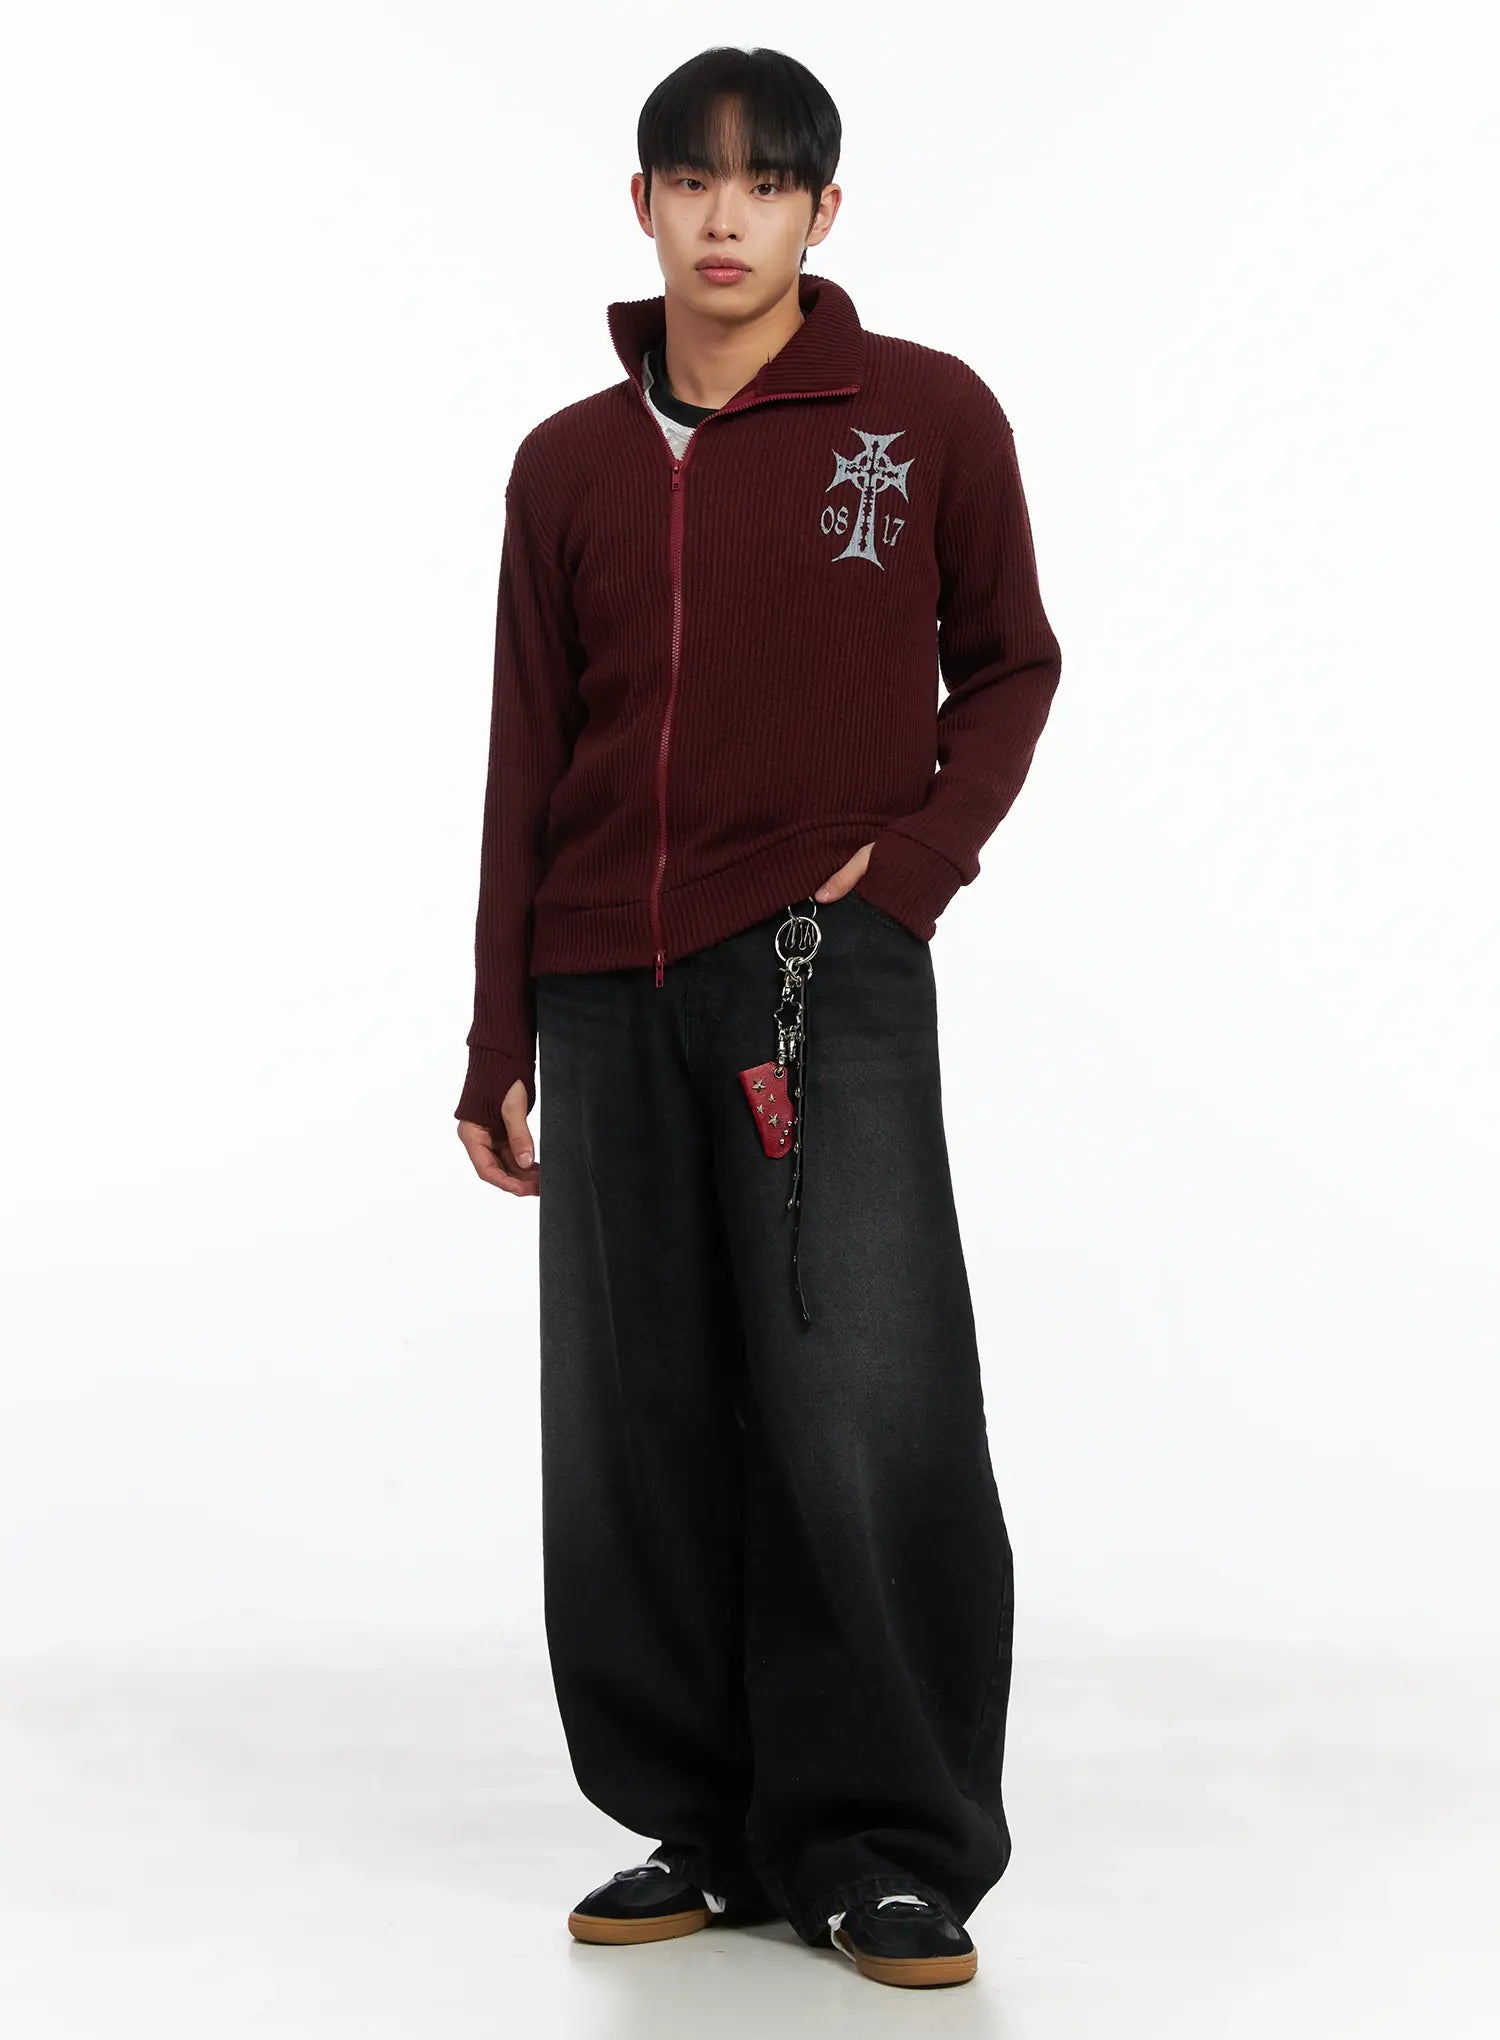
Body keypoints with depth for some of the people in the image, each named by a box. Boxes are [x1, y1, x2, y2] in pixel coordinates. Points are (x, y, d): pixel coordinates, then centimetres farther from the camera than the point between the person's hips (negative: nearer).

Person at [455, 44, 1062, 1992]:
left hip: (832, 978, -3)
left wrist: (918, 856, -7)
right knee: (635, 1433, 5)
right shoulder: (570, 463, 10)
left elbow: (1008, 663, 10)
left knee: (865, 1424, -9)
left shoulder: (929, 414, 3)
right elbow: (528, 765, 13)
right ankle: (707, 1827, 18)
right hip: (610, 999, 4)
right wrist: (496, 1046, 12)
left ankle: (892, 1853, 4)